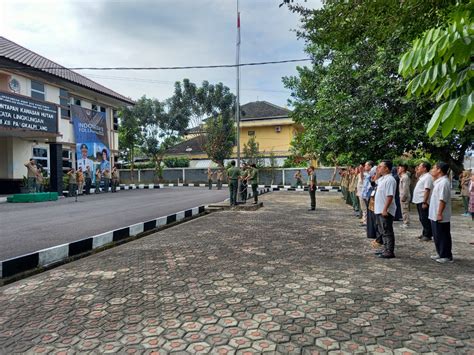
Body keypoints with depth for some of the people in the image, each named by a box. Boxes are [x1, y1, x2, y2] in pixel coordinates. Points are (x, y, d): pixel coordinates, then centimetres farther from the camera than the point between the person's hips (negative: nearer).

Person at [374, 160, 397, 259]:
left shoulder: (390, 180, -18)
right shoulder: (382, 178, 11)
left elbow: (390, 196, -24)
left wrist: (385, 209, -25)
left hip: (385, 211, -10)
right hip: (379, 210, 10)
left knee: (387, 232, -2)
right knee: (383, 231, 17)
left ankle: (390, 252, 7)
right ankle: (386, 250, 27)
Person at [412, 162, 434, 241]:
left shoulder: (428, 177, -16)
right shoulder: (422, 176, 14)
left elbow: (427, 190, -22)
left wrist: (424, 202, -26)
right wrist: (417, 172, 18)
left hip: (423, 201, -10)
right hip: (419, 201, 10)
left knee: (425, 219, -4)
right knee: (422, 218, 16)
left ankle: (428, 235, 3)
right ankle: (424, 233, 25)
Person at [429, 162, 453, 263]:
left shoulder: (444, 182, -18)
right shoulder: (438, 182, 13)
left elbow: (443, 200, -23)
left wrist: (439, 214, -23)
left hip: (440, 216, -10)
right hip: (434, 215, 10)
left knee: (443, 236, 0)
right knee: (437, 236, 16)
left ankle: (447, 256, 10)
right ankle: (441, 254, 26)